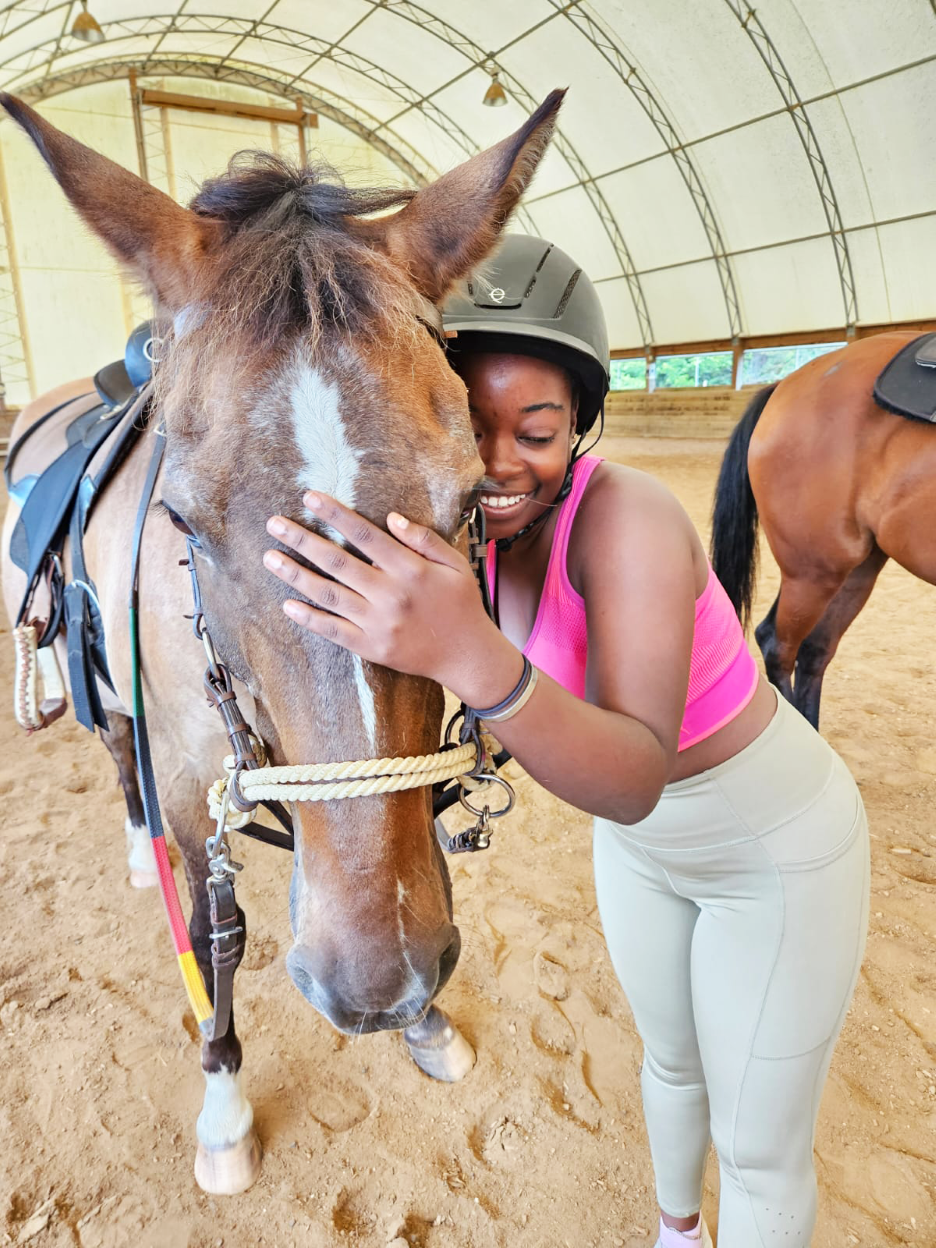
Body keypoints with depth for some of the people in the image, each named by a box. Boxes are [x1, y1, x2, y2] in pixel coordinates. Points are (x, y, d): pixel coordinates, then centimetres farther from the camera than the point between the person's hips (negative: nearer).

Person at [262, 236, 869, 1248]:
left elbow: (637, 780, -46)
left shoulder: (632, 520, -35)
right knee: (670, 1060, 31)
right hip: (639, 843, 7)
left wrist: (472, 657, -61)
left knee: (760, 1156, 13)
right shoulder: (474, 519, -14)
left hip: (777, 852, -6)